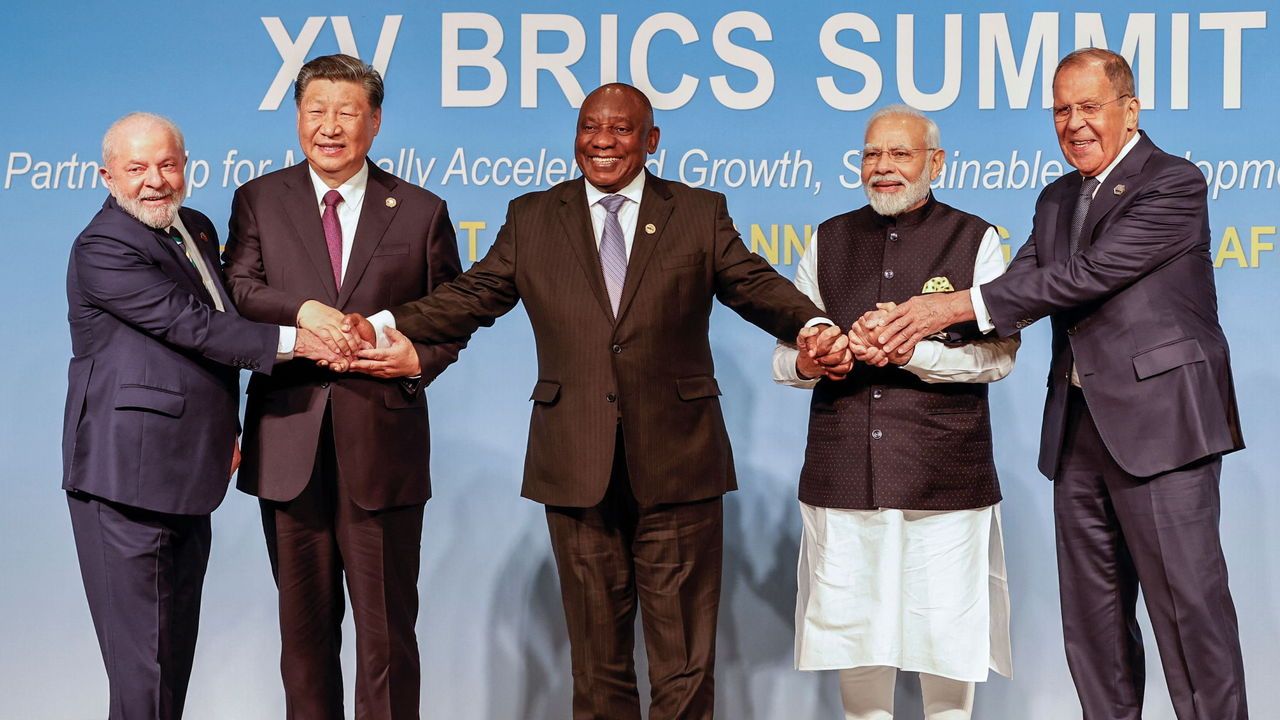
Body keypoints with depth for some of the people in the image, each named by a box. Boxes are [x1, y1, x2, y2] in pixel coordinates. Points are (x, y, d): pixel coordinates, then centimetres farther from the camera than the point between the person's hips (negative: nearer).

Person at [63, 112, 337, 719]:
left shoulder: (198, 229, 14)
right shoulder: (102, 248, -13)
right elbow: (191, 325, -21)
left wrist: (226, 431, 20)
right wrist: (292, 341, -19)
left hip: (186, 477, 9)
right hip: (128, 480, -9)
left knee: (176, 651, 14)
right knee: (142, 658, -4)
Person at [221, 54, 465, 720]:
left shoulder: (421, 212, 7)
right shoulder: (258, 200, 8)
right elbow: (238, 289, -5)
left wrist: (421, 358, -11)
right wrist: (303, 310, -23)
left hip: (382, 444, -1)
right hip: (290, 443, 1)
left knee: (387, 626, 4)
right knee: (304, 622, 12)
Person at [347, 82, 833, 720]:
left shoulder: (700, 214, 7)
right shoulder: (531, 219, 10)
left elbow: (756, 286, 1)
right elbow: (471, 297, 7)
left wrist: (814, 326, -19)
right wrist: (385, 326, -7)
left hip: (676, 467, -1)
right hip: (577, 469, 1)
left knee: (684, 663, 3)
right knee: (597, 656, 11)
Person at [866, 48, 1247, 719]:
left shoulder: (1173, 185, -7)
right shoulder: (1057, 200, 17)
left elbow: (1088, 275, -17)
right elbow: (1023, 284, 5)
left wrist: (960, 305, -19)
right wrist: (920, 321, -13)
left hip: (1158, 424, -7)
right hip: (1078, 430, 8)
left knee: (1189, 603, -4)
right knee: (1092, 614, 12)